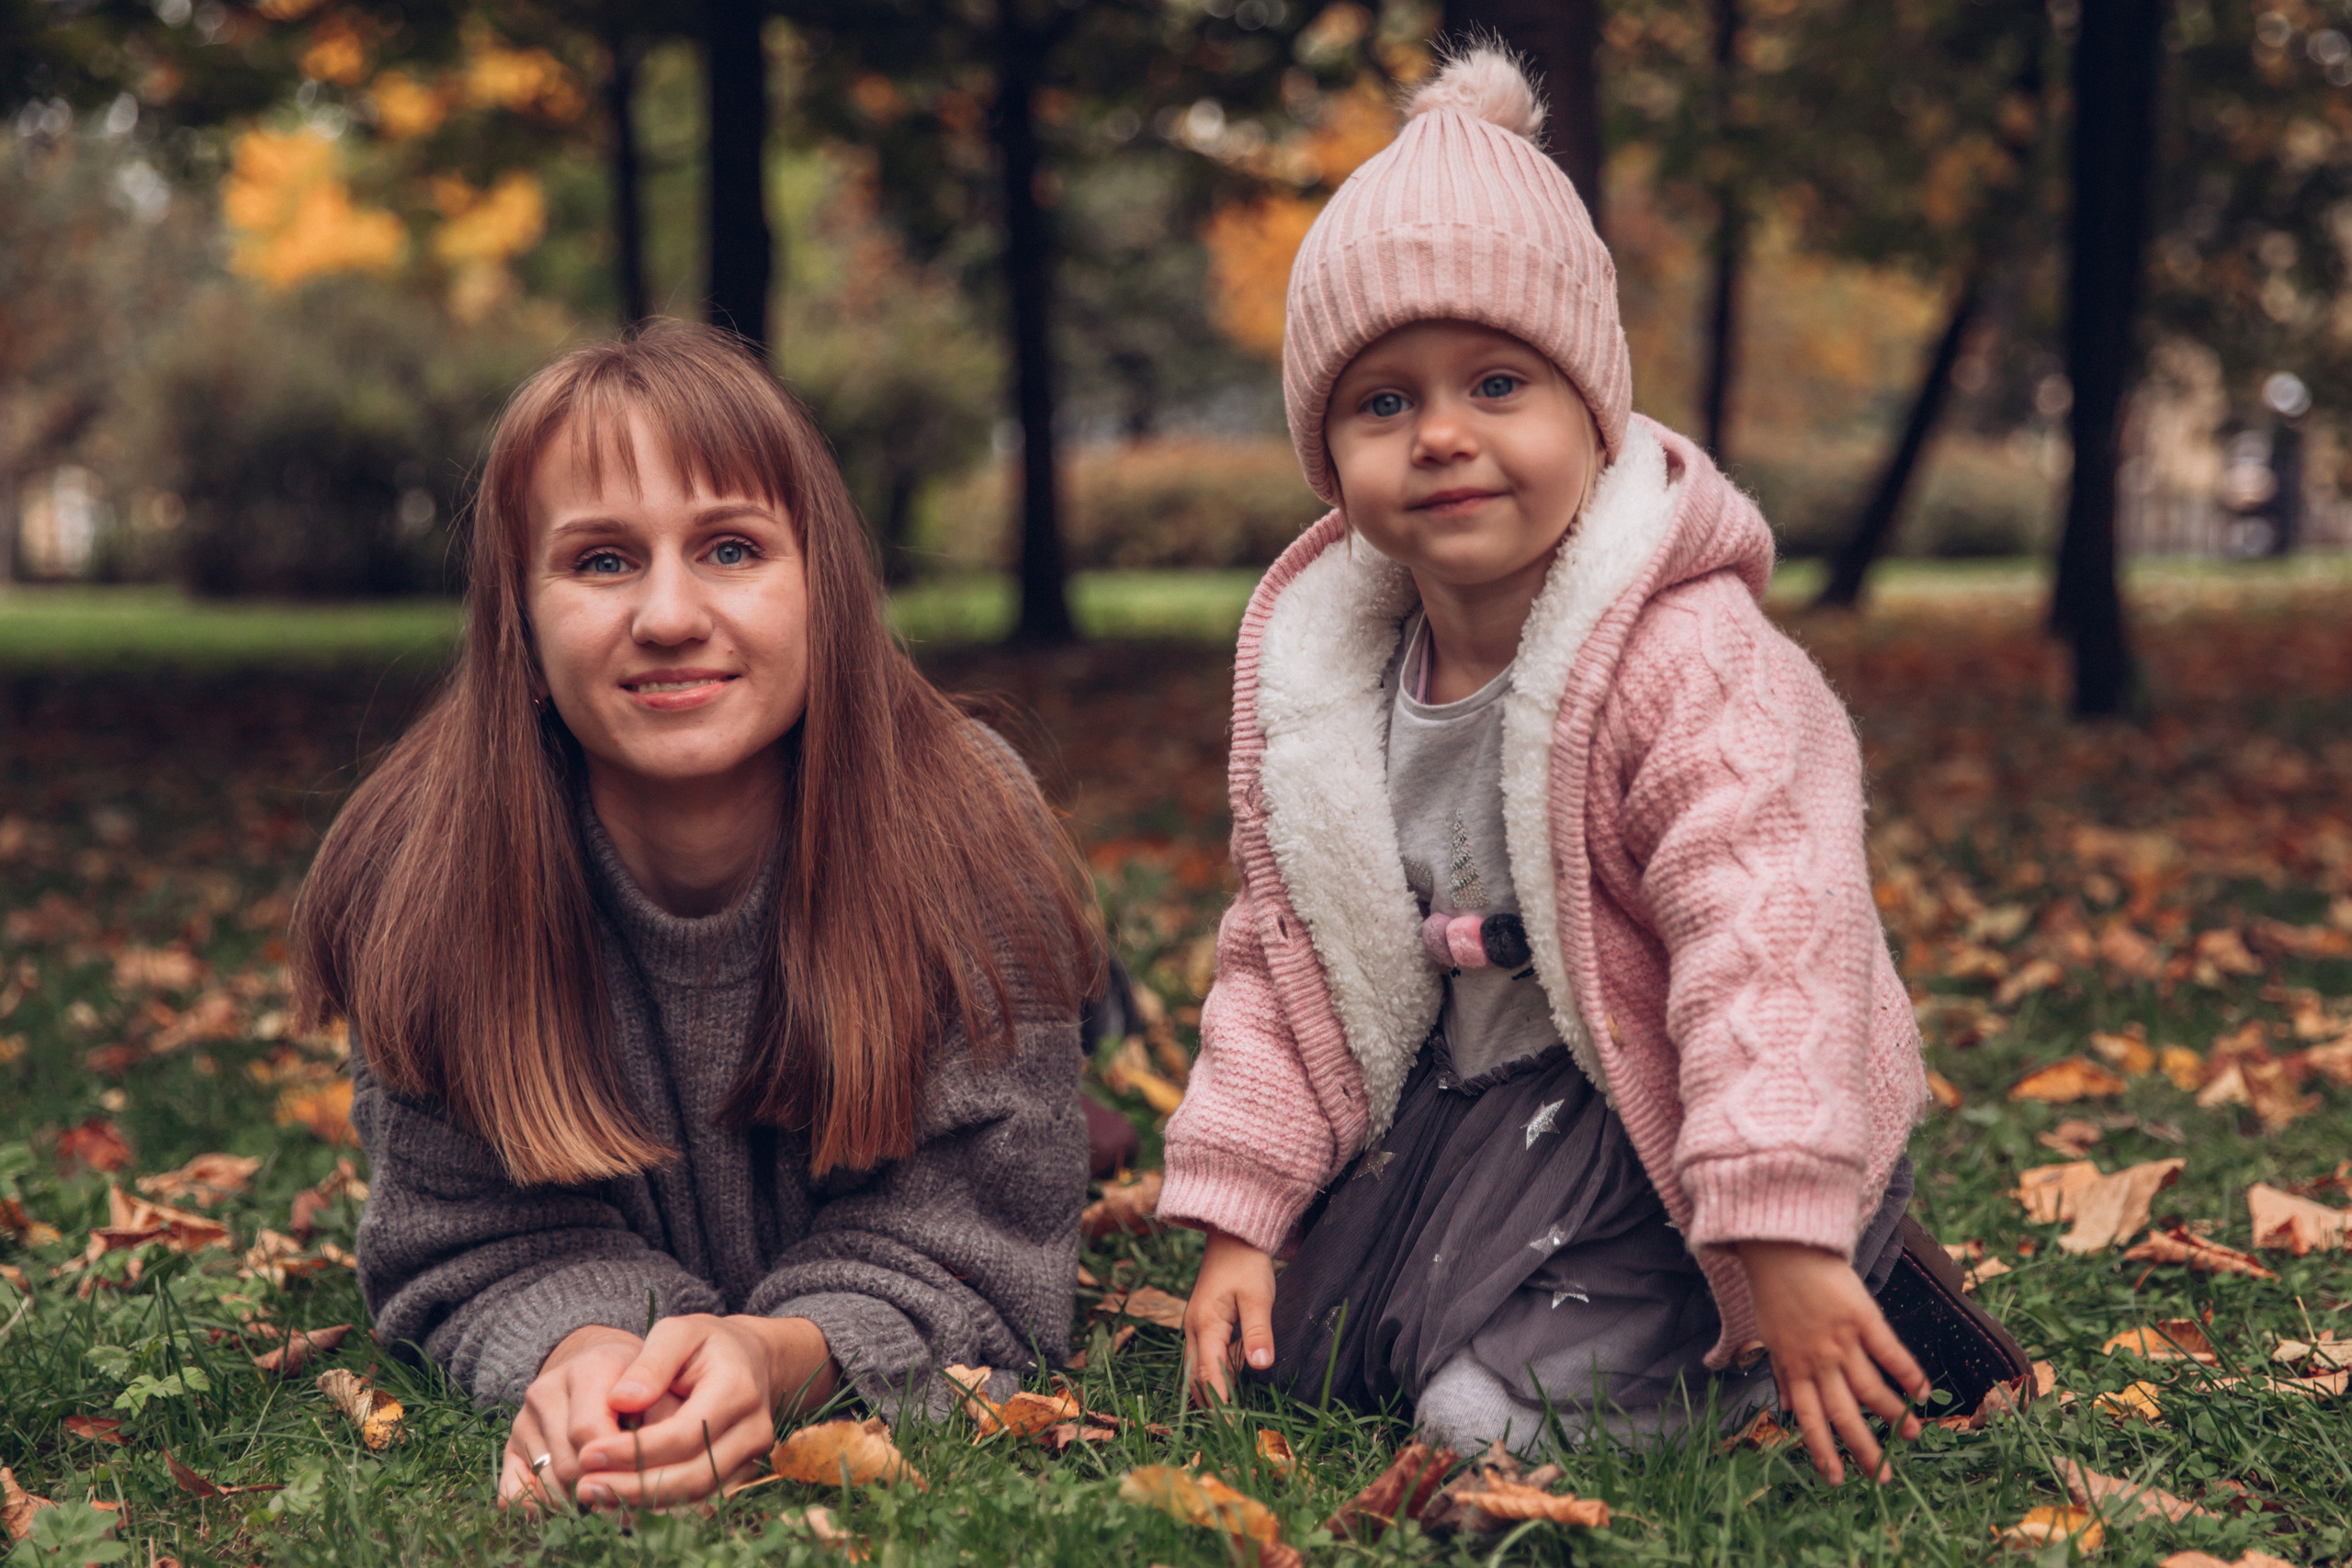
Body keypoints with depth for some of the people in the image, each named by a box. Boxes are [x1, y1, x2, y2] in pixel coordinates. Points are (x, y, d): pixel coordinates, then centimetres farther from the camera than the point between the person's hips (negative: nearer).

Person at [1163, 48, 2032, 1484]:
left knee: (1495, 1411, -18)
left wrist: (1785, 1244, -37)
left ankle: (1858, 1279, 4)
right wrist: (1234, 1217, 0)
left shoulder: (1691, 663, -24)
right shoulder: (1315, 683, -3)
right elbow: (1276, 960, 5)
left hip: (1661, 1126, -7)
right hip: (1458, 1107, 7)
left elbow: (1764, 945, -31)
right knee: (1297, 1362, 9)